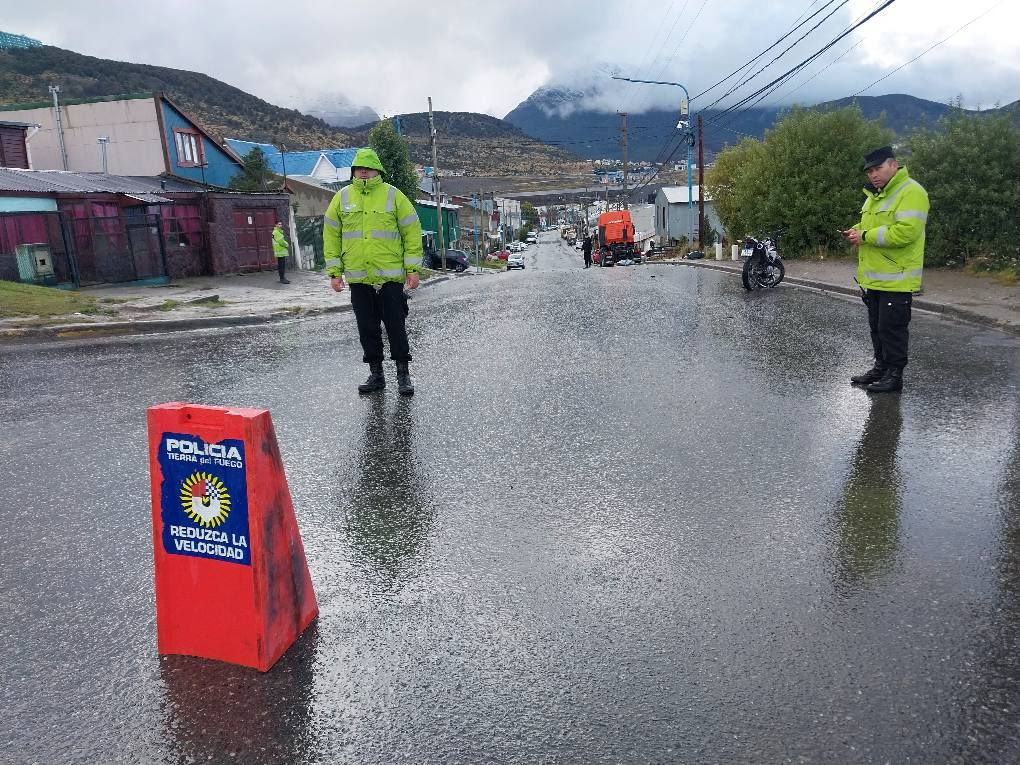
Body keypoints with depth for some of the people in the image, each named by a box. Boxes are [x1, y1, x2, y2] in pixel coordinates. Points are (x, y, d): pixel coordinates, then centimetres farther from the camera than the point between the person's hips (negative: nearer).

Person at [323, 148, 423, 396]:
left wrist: (412, 269, -4)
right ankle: (376, 374, 21)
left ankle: (403, 374, 12)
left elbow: (412, 233, 0)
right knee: (367, 328, 9)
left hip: (390, 276, -3)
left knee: (395, 326, 1)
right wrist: (334, 271, 5)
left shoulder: (393, 196, 0)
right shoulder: (341, 198, 7)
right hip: (357, 278, 3)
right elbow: (331, 236, 11)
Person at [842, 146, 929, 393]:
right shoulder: (875, 195, 16)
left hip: (896, 279, -9)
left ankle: (895, 375, 8)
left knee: (892, 328, -3)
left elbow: (906, 232, -27)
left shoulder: (910, 192, -15)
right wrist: (857, 232, 5)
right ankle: (881, 367, 30)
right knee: (877, 327, 17)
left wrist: (866, 236, -21)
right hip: (874, 278, 9)